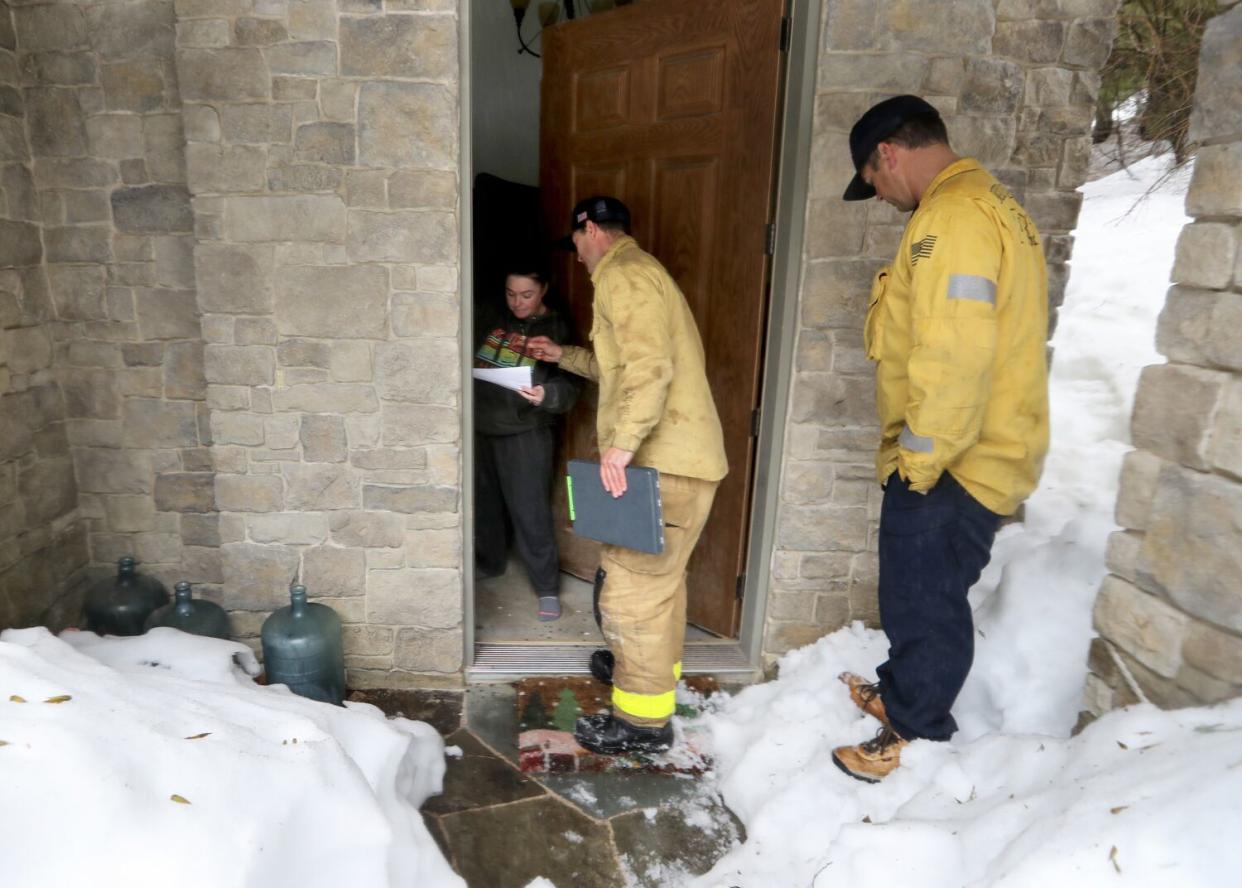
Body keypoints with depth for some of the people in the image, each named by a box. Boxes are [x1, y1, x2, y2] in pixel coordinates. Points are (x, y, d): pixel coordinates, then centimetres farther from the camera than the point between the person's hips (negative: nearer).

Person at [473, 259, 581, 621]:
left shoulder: (556, 329, -5)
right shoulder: (491, 317, 7)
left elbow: (569, 385, -13)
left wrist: (545, 395, -33)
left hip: (525, 432, -5)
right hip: (480, 426, 5)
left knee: (530, 511, -4)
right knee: (485, 502, 17)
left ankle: (548, 587, 6)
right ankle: (489, 563, 38)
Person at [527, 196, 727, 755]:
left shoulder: (623, 273, -10)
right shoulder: (640, 272, 24)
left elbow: (649, 365, -25)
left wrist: (620, 442, -29)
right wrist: (564, 356, 34)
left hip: (662, 461, -11)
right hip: (680, 455, 11)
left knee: (632, 586, -5)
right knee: (659, 575, 23)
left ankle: (642, 720, 7)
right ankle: (654, 671, 41)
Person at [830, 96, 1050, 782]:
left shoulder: (952, 216, -19)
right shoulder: (991, 205, 15)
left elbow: (954, 356, -27)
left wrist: (919, 459, -18)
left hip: (950, 466, -10)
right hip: (980, 455, 10)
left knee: (926, 600, 5)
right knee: (918, 591, 22)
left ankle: (914, 733, 23)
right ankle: (902, 690, 41)